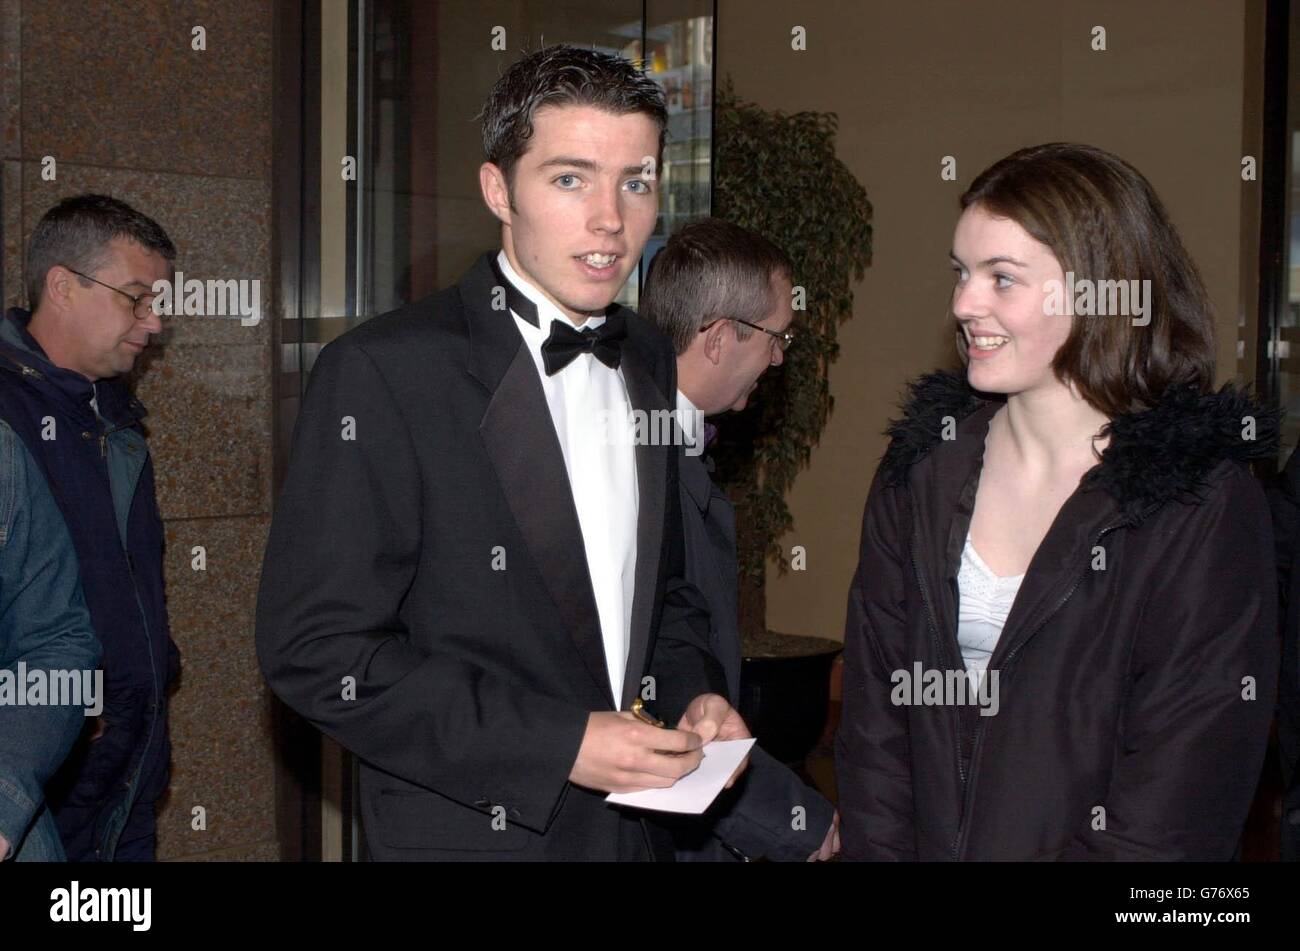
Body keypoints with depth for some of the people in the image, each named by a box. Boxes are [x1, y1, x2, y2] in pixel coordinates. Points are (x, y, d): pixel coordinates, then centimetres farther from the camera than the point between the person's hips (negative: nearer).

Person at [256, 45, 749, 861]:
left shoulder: (651, 361, 5)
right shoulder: (381, 372, -16)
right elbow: (315, 647, -19)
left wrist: (693, 692, -2)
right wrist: (559, 746, -22)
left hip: (639, 824, 6)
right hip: (469, 831, -6)